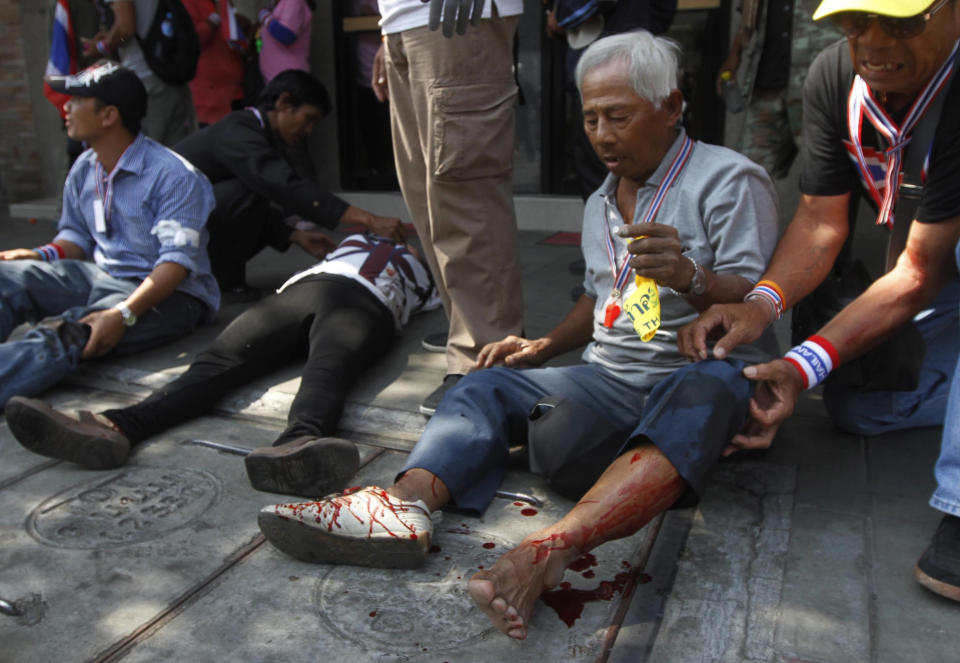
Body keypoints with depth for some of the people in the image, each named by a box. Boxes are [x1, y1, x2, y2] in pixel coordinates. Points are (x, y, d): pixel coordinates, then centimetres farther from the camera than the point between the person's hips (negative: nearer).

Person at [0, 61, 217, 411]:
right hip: (98, 277, 7)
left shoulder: (175, 176, -13)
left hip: (167, 294, -7)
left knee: (63, 333, -33)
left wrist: (123, 314, -33)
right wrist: (43, 255, -1)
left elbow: (178, 261, -21)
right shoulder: (84, 170, 12)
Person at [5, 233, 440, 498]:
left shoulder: (425, 271, 42)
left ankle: (300, 444, -73)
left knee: (327, 368, -40)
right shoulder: (359, 240, 47)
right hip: (298, 290, 3)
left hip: (363, 306, -2)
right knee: (220, 361, -27)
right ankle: (116, 428, -50)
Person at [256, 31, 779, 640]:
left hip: (706, 371, -6)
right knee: (488, 386, -11)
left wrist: (691, 279, -31)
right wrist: (546, 345, 11)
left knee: (698, 394, -40)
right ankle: (405, 504, -37)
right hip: (610, 379, 6)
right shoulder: (601, 203, 17)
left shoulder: (731, 180, -4)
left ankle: (550, 549, -59)